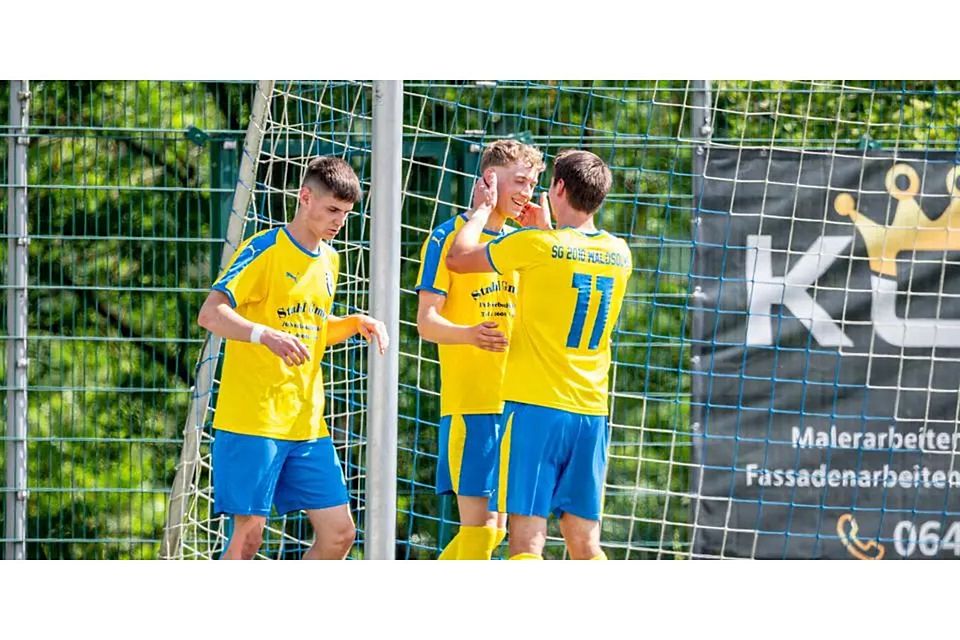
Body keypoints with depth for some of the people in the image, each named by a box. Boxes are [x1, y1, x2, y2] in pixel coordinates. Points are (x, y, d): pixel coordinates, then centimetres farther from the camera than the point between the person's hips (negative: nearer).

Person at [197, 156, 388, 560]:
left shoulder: (329, 261, 15)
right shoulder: (265, 250, -9)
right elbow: (210, 314, -18)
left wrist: (356, 324, 8)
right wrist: (265, 335, -35)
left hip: (307, 423, 8)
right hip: (252, 419, -7)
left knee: (339, 533, 4)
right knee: (248, 533, -7)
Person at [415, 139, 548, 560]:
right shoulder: (449, 237, -3)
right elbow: (427, 322, -9)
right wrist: (468, 333, -31)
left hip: (515, 399, 7)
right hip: (468, 401, -7)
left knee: (494, 526, 8)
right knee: (479, 523, -10)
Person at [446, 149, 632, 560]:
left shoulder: (534, 245, -10)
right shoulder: (619, 254, 7)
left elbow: (457, 259, 3)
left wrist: (484, 207, 17)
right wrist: (546, 225, 33)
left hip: (535, 407, -5)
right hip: (591, 414, 5)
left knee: (527, 539, -7)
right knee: (585, 544, 10)